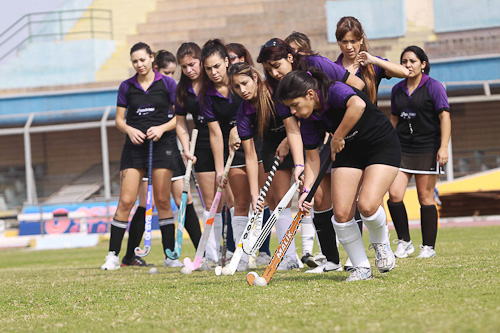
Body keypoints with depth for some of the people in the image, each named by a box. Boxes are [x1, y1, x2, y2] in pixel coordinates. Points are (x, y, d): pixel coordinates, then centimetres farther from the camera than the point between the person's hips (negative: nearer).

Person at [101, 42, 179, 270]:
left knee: (162, 200, -3)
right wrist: (129, 129, -9)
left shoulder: (167, 84, 3)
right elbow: (119, 119, 12)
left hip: (162, 143, -2)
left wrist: (162, 128, -13)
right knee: (126, 201, -6)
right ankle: (113, 255, -2)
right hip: (134, 146, 2)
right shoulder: (126, 87, 9)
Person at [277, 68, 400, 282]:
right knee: (341, 213, -8)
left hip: (383, 146, -6)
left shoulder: (335, 91, -27)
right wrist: (307, 190, -13)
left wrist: (337, 137, -38)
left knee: (367, 206, -23)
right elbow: (312, 158, 1)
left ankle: (381, 242, 9)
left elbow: (358, 105, -50)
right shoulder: (308, 119, -7)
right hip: (349, 152, 6)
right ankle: (362, 268, 7)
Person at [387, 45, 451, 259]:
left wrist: (443, 147, -17)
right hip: (402, 149, 4)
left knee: (425, 197, -2)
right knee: (394, 194, -10)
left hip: (427, 149, -4)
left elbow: (444, 116, -8)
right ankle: (404, 242, 3)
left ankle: (429, 246, 8)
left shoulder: (433, 87, -3)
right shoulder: (397, 90, 11)